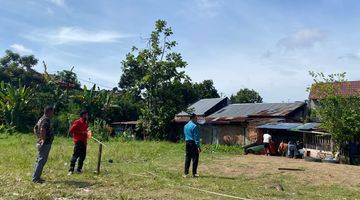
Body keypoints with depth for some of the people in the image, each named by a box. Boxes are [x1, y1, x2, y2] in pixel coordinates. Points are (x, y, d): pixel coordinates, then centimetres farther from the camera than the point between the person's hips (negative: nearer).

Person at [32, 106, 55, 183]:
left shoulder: (41, 119, 15)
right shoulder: (46, 120, -16)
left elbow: (35, 128, 24)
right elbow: (43, 130, -30)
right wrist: (43, 139, -23)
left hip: (40, 143, 11)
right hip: (45, 143, -11)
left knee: (39, 160, 16)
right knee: (42, 160, -6)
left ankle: (36, 177, 23)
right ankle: (35, 178, -2)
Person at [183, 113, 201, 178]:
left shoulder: (185, 126, 12)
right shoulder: (194, 126, -12)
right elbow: (196, 137, -14)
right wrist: (198, 146, -13)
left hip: (187, 143, 7)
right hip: (193, 143, -7)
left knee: (187, 158, 10)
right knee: (195, 158, 0)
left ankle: (186, 173, 11)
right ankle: (194, 173, 3)